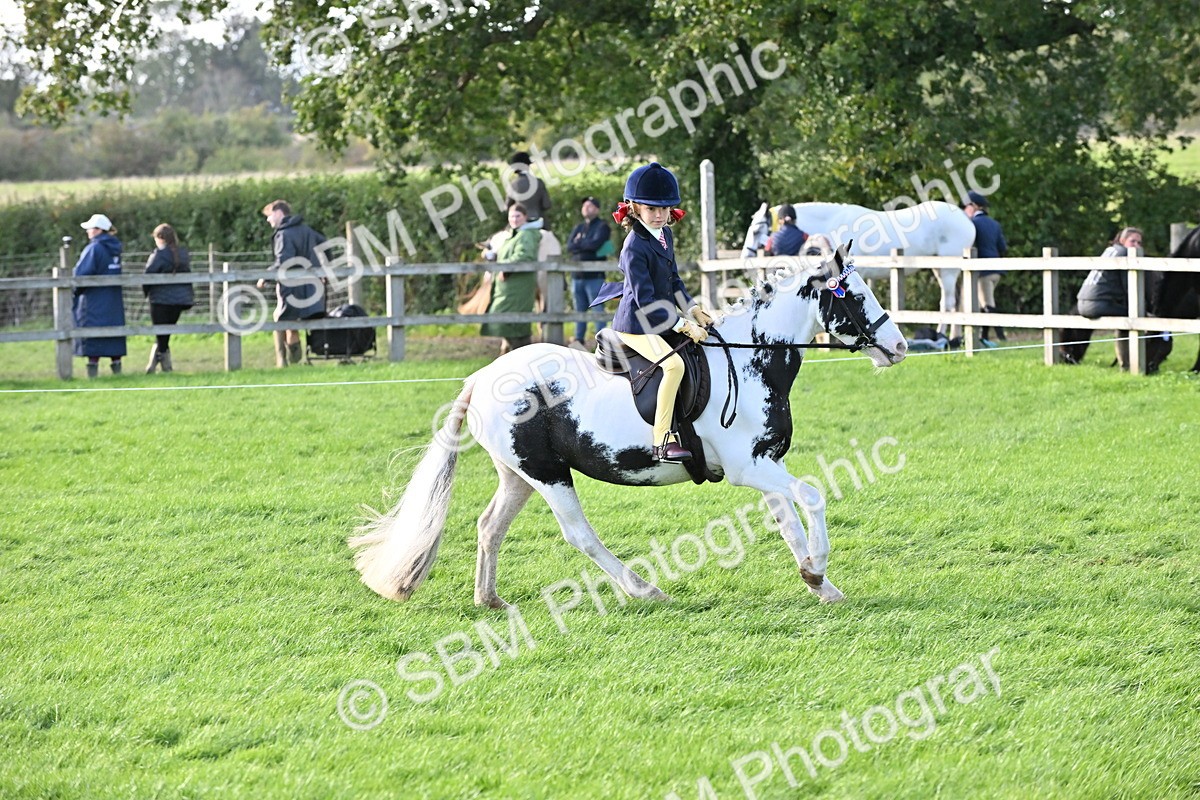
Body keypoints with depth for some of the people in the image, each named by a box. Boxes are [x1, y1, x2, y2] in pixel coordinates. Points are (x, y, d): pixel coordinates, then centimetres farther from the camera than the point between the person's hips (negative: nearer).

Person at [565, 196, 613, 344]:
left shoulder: (602, 227, 0)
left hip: (594, 277, -6)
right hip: (578, 276, 6)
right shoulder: (578, 228, 19)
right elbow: (569, 247, 5)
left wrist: (579, 243, -1)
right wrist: (586, 246, -7)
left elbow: (595, 244, -17)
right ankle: (578, 341, 16)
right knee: (580, 311, 11)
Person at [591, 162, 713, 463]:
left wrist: (694, 310, 8)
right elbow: (645, 300, -23)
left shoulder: (665, 235, 7)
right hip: (637, 325, -10)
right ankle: (662, 441, -28)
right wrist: (682, 325, -22)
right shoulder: (635, 247, -21)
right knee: (674, 364, -28)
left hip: (661, 320, 10)